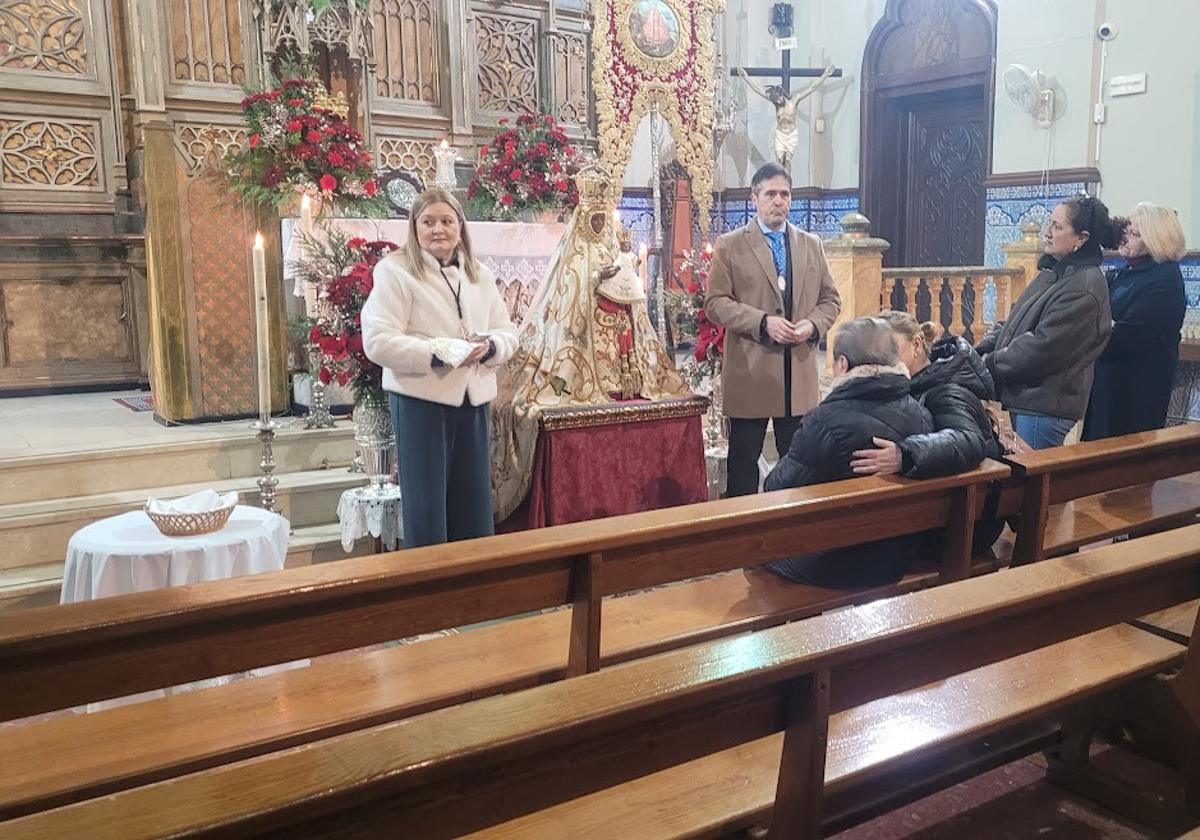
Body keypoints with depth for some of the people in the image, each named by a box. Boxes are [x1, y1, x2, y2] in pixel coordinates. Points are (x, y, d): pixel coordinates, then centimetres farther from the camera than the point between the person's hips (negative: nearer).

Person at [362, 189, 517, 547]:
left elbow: (507, 332, 13)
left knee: (474, 502, 12)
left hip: (473, 398, 6)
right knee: (426, 506, 1)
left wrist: (489, 347, -10)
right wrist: (438, 353, -22)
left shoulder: (480, 275, 14)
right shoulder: (394, 270, -5)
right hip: (421, 399, -5)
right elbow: (378, 342, -14)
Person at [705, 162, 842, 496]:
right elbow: (715, 302, -5)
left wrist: (813, 324, -7)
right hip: (750, 371, -3)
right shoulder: (729, 245, 2)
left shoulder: (811, 244, 14)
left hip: (799, 371, 3)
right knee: (743, 461, 4)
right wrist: (763, 322, -17)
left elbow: (830, 298, 15)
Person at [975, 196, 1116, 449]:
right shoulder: (1053, 273, 12)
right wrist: (980, 351, 2)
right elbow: (1013, 322, 16)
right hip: (1019, 399, 8)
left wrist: (989, 364, -11)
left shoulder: (1085, 290, -16)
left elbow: (1041, 348, -20)